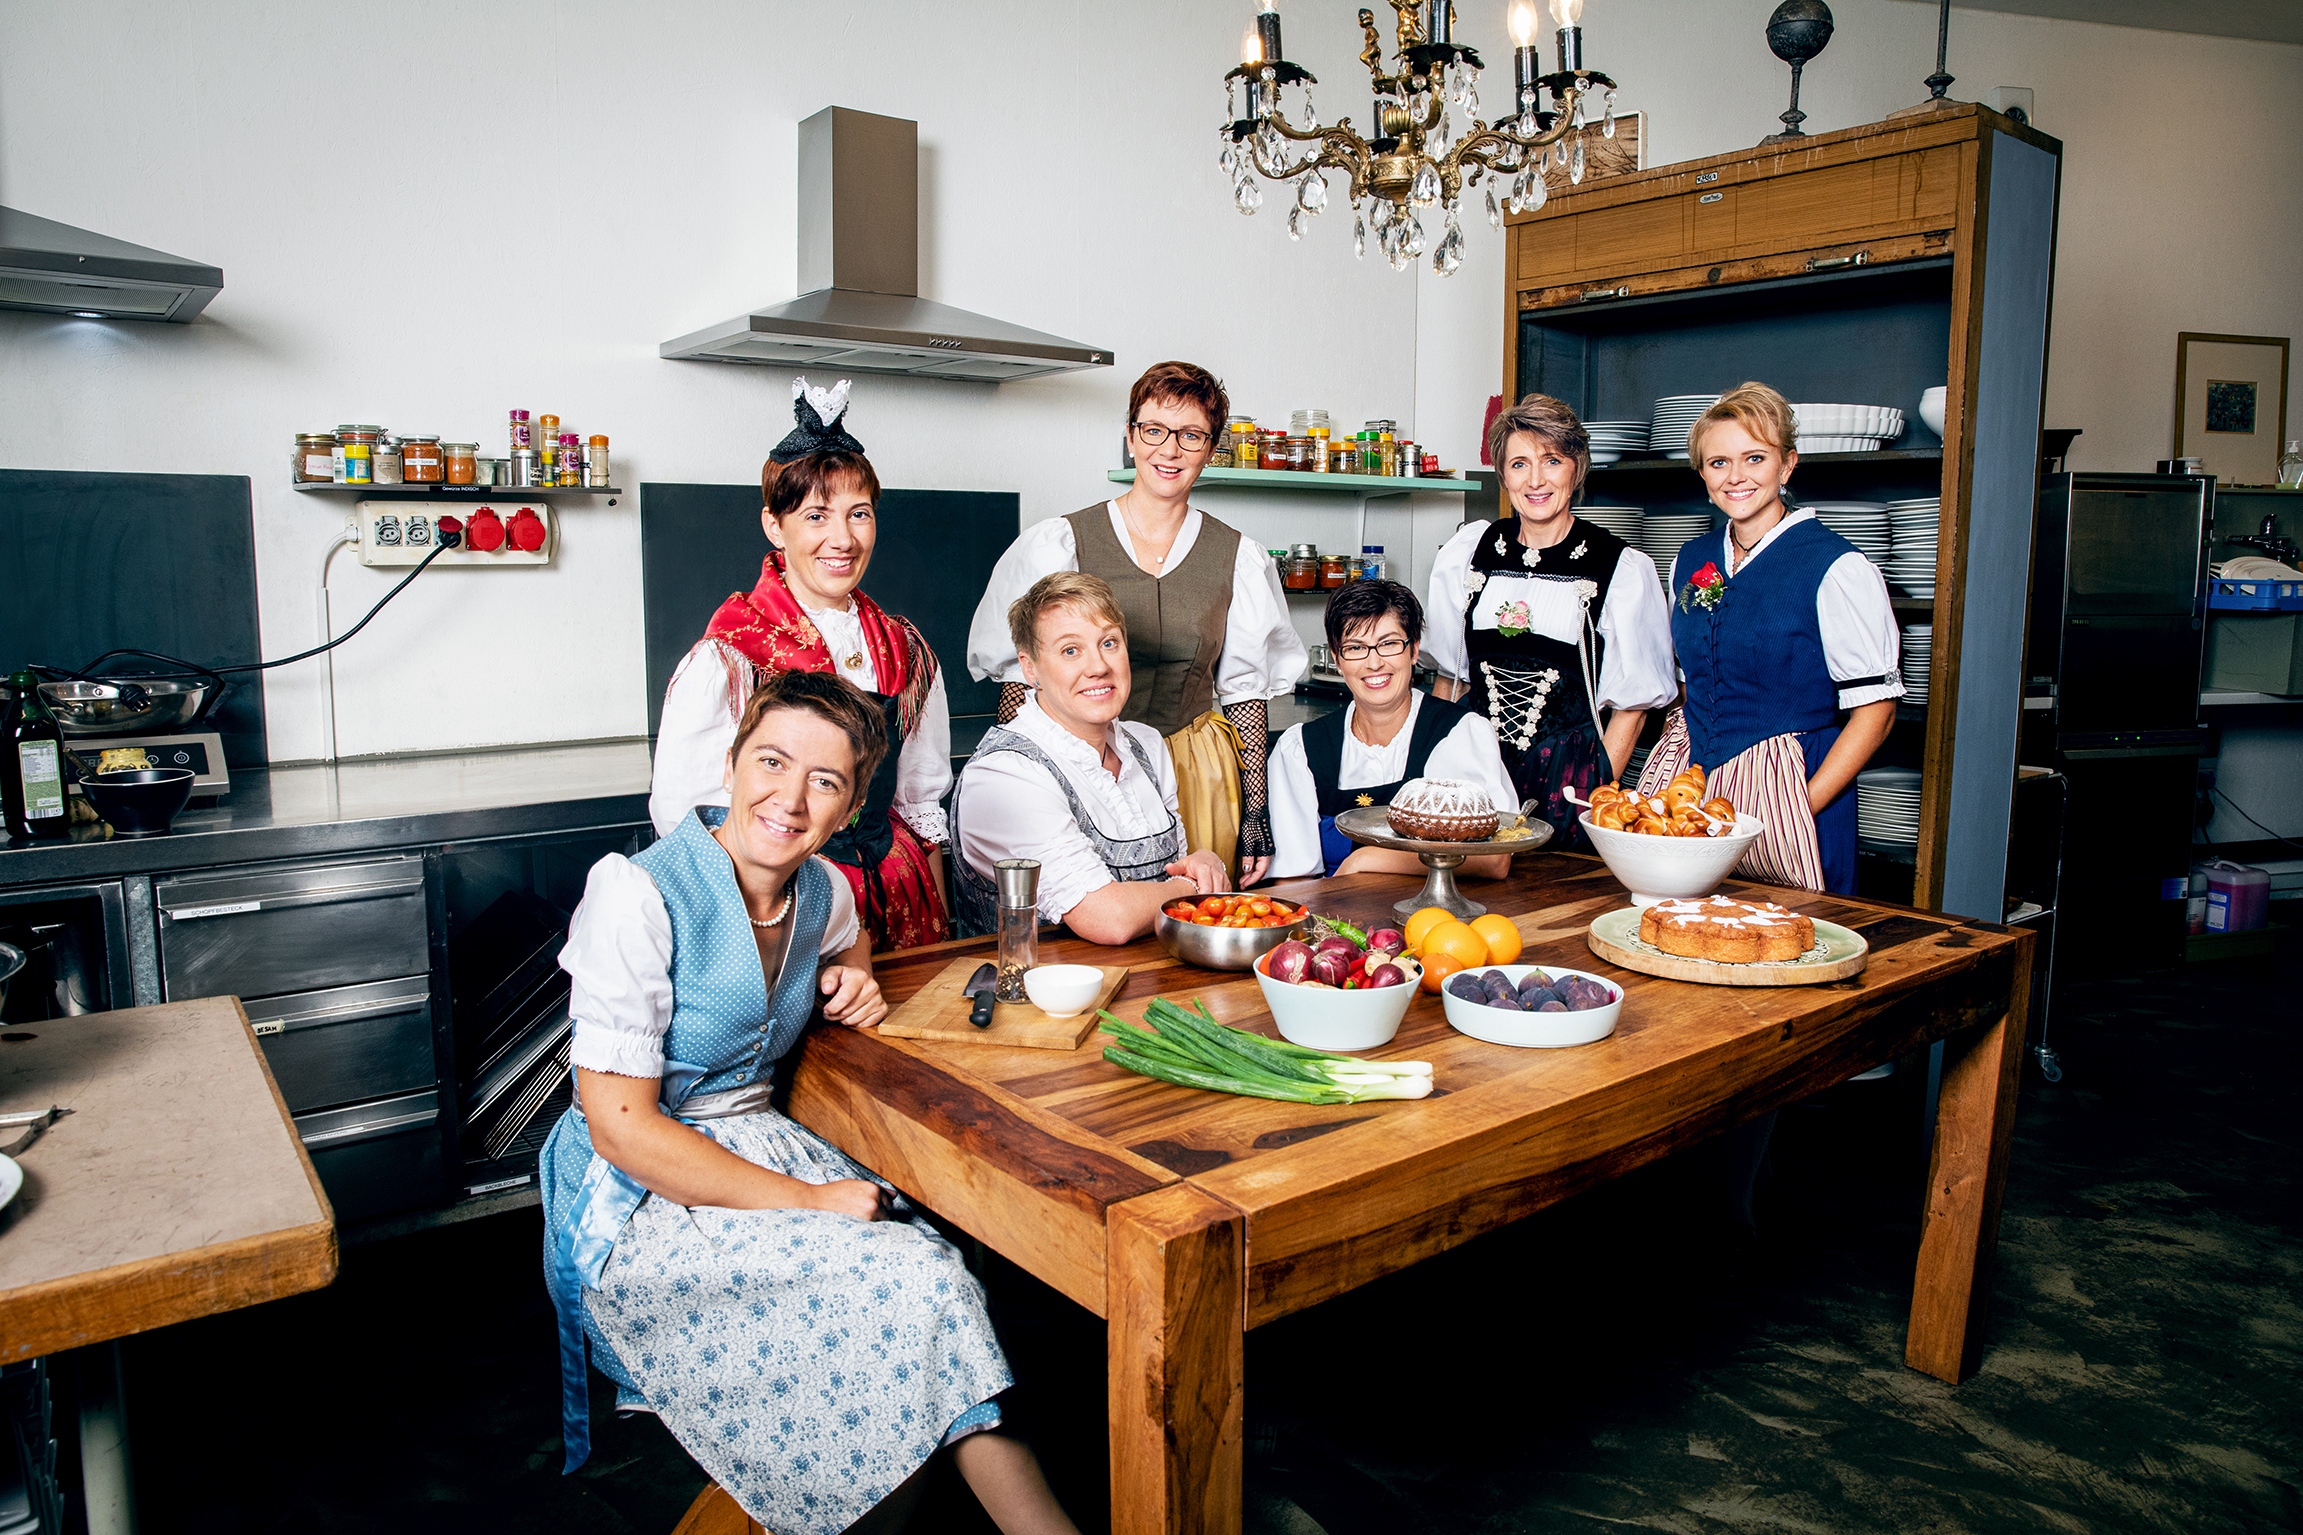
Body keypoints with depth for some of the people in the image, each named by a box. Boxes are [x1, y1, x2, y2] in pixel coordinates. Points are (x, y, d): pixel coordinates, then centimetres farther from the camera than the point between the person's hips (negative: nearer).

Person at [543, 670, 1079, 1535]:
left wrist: (854, 979, 3)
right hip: (639, 1205, -6)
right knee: (917, 1285, -25)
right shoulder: (638, 897, -19)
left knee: (942, 1282, -22)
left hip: (762, 1150, 6)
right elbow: (620, 1127, -19)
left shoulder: (822, 892, 1)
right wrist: (805, 1200, -22)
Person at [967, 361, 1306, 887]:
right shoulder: (1060, 543, -1)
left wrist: (1257, 813, 4)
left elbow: (1246, 691, 9)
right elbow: (1020, 679, 0)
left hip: (1195, 779, 2)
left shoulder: (1238, 558, 6)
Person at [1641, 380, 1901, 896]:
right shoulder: (1690, 561, 9)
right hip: (1692, 780, 5)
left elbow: (1875, 709, -10)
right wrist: (1675, 760, 6)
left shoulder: (1837, 568, -9)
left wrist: (1804, 806, -17)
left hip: (1787, 783, -5)